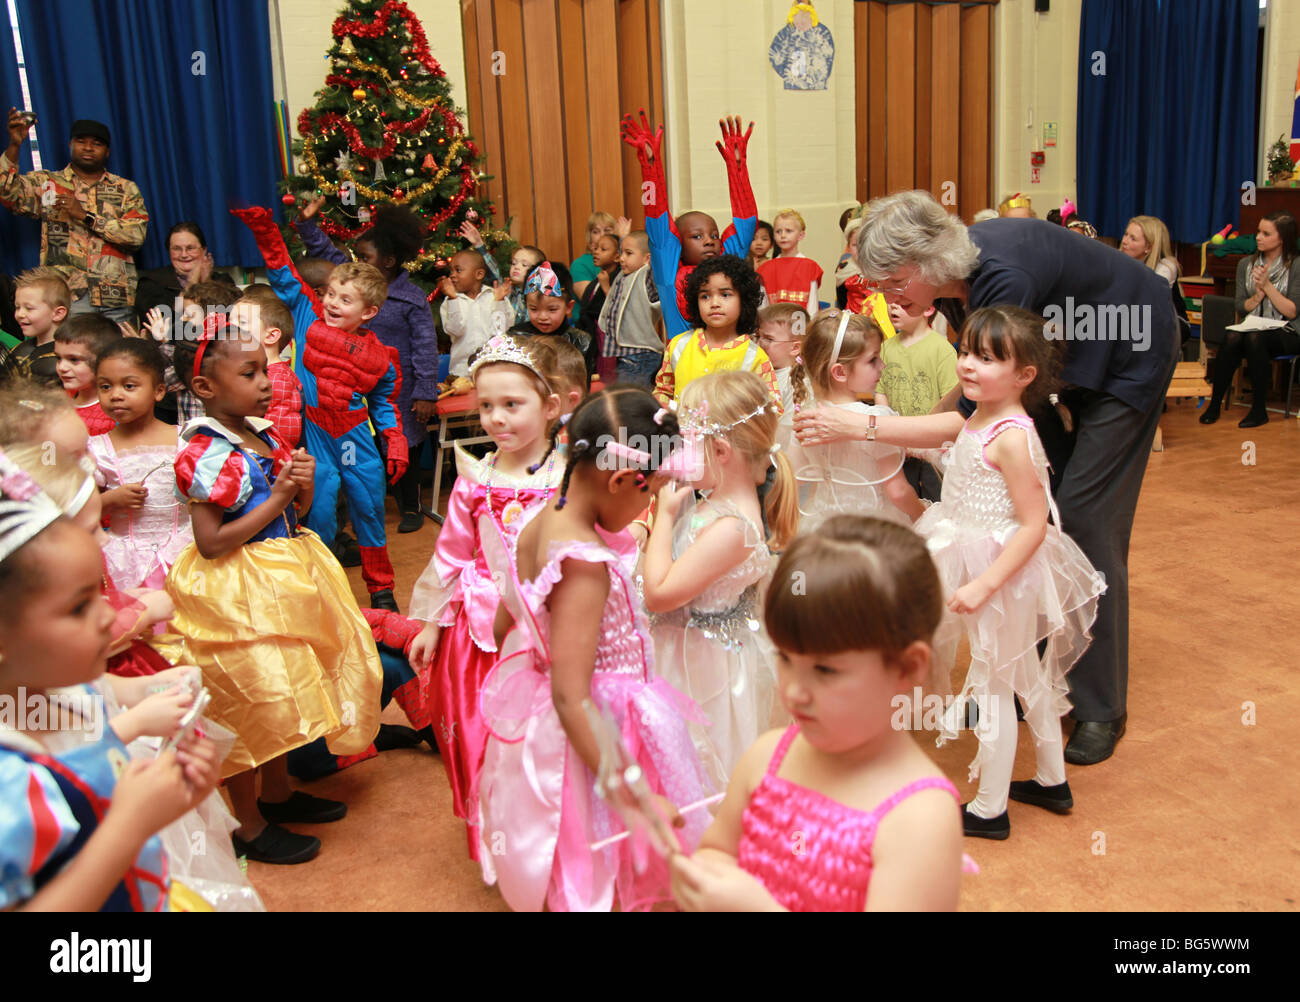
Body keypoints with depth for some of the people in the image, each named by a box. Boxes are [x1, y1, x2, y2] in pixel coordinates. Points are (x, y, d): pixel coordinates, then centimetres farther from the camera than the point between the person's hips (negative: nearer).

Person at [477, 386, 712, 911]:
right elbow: (570, 697, -30)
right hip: (596, 733, -9)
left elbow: (502, 627, 9)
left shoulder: (539, 525, -3)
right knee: (593, 882, 11)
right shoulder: (586, 563, -30)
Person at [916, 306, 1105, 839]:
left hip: (1006, 574, -9)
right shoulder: (980, 421, 3)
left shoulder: (1012, 437, -25)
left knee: (994, 686, 3)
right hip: (988, 569, 9)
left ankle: (989, 809, 19)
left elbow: (1033, 525, -25)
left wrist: (984, 584, -27)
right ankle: (1052, 781, 40)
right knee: (1029, 678, 22)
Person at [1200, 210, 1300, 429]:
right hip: (1253, 327, 4)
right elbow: (1241, 308, 7)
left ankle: (1259, 410, -27)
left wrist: (1268, 286, -14)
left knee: (1254, 338, -36)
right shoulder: (1246, 265, 10)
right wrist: (1258, 295, -12)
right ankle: (1214, 404, -27)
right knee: (1233, 338, -32)